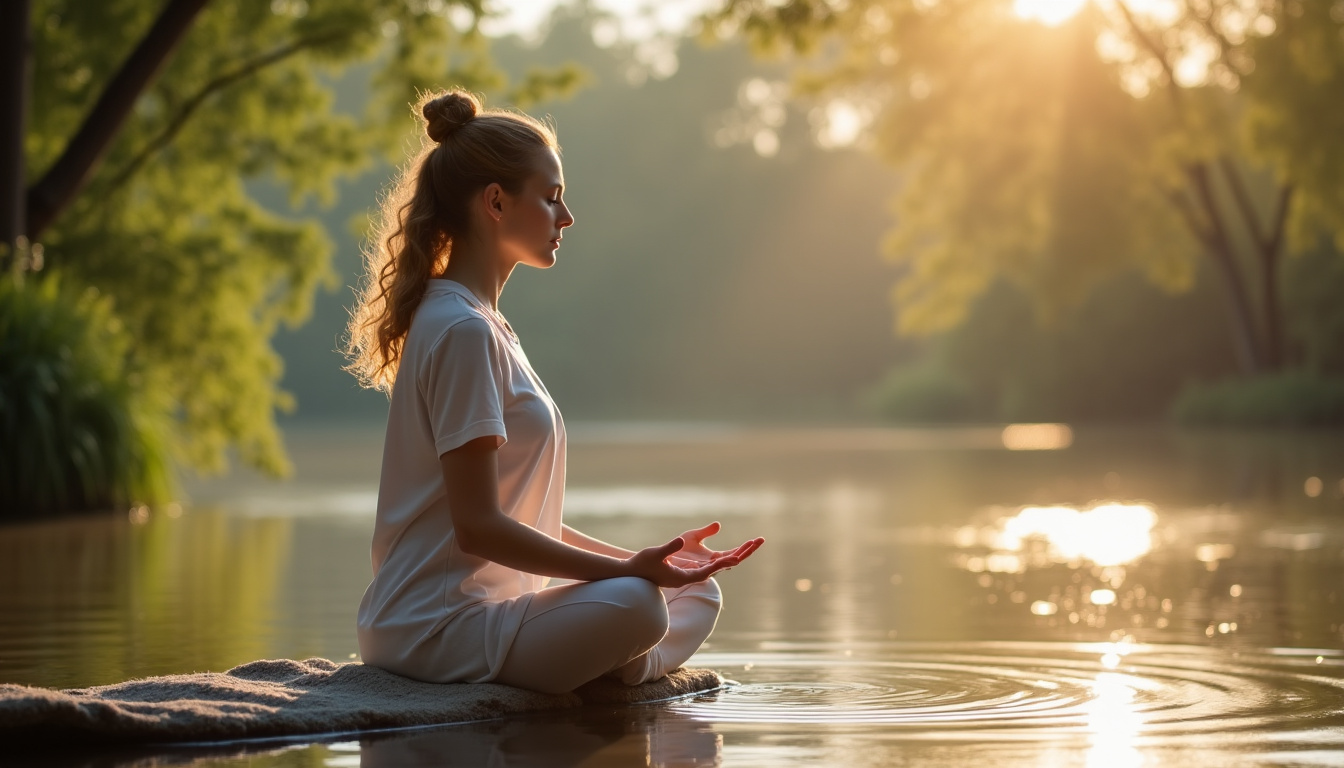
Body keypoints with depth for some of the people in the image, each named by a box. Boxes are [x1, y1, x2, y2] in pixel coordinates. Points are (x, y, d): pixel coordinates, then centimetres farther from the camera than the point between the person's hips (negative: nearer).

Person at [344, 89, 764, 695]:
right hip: (441, 625, -11)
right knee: (632, 607, -35)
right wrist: (627, 571, -19)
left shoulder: (480, 325, 19)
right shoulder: (464, 331, -14)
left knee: (698, 596, 12)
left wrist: (641, 559, 13)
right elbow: (478, 526, -20)